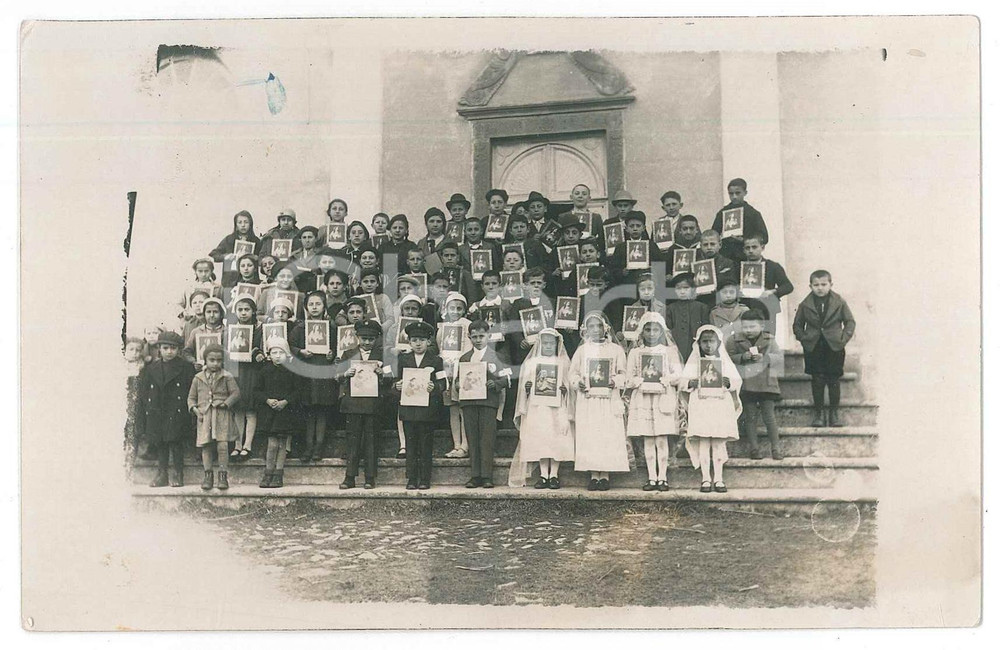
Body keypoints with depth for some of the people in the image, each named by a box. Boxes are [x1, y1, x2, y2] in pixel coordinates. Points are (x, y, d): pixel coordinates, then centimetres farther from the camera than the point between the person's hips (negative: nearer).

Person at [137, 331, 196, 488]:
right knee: (160, 444, 9)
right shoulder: (151, 368, 8)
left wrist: (189, 409, -11)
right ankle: (161, 474, 17)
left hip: (176, 414, -4)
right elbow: (144, 393, 8)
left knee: (176, 443, -1)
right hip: (157, 414, 4)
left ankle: (178, 474, 8)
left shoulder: (186, 367, -2)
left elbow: (191, 392, -2)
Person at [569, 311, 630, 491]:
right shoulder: (582, 350, 13)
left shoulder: (615, 349, 8)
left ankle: (605, 475, -1)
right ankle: (593, 476, 3)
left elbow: (623, 373, 7)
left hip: (609, 399, -1)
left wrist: (615, 382, -13)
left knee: (609, 435, -6)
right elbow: (573, 373, 11)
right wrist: (578, 383, -9)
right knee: (588, 436, -3)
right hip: (587, 399, 1)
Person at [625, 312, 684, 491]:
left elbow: (678, 376, 1)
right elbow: (629, 379, 5)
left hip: (663, 399, -1)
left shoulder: (670, 351, 9)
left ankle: (662, 477, -1)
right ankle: (651, 478, 6)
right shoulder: (635, 352, 12)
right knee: (647, 440, 1)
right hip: (642, 398, 2)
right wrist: (642, 379, -13)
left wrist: (661, 379, -14)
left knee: (661, 439, -5)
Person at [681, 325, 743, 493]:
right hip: (700, 405, -1)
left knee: (719, 442, 0)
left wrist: (729, 382, -15)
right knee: (703, 443, -4)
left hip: (721, 404, 1)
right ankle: (706, 479, 2)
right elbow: (683, 381, 2)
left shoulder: (725, 362, 12)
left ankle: (718, 479, 6)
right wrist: (691, 383, -18)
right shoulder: (693, 362, 9)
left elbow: (737, 380, 5)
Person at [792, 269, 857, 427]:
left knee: (834, 380, 5)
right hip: (814, 348, 0)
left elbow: (850, 322, 5)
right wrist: (804, 339, -3)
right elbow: (797, 325, 10)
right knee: (817, 381, 3)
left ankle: (834, 413, 14)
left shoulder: (839, 302, -1)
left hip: (834, 347, 0)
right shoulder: (805, 305, 1)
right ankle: (817, 413, 12)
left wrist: (843, 339, -6)